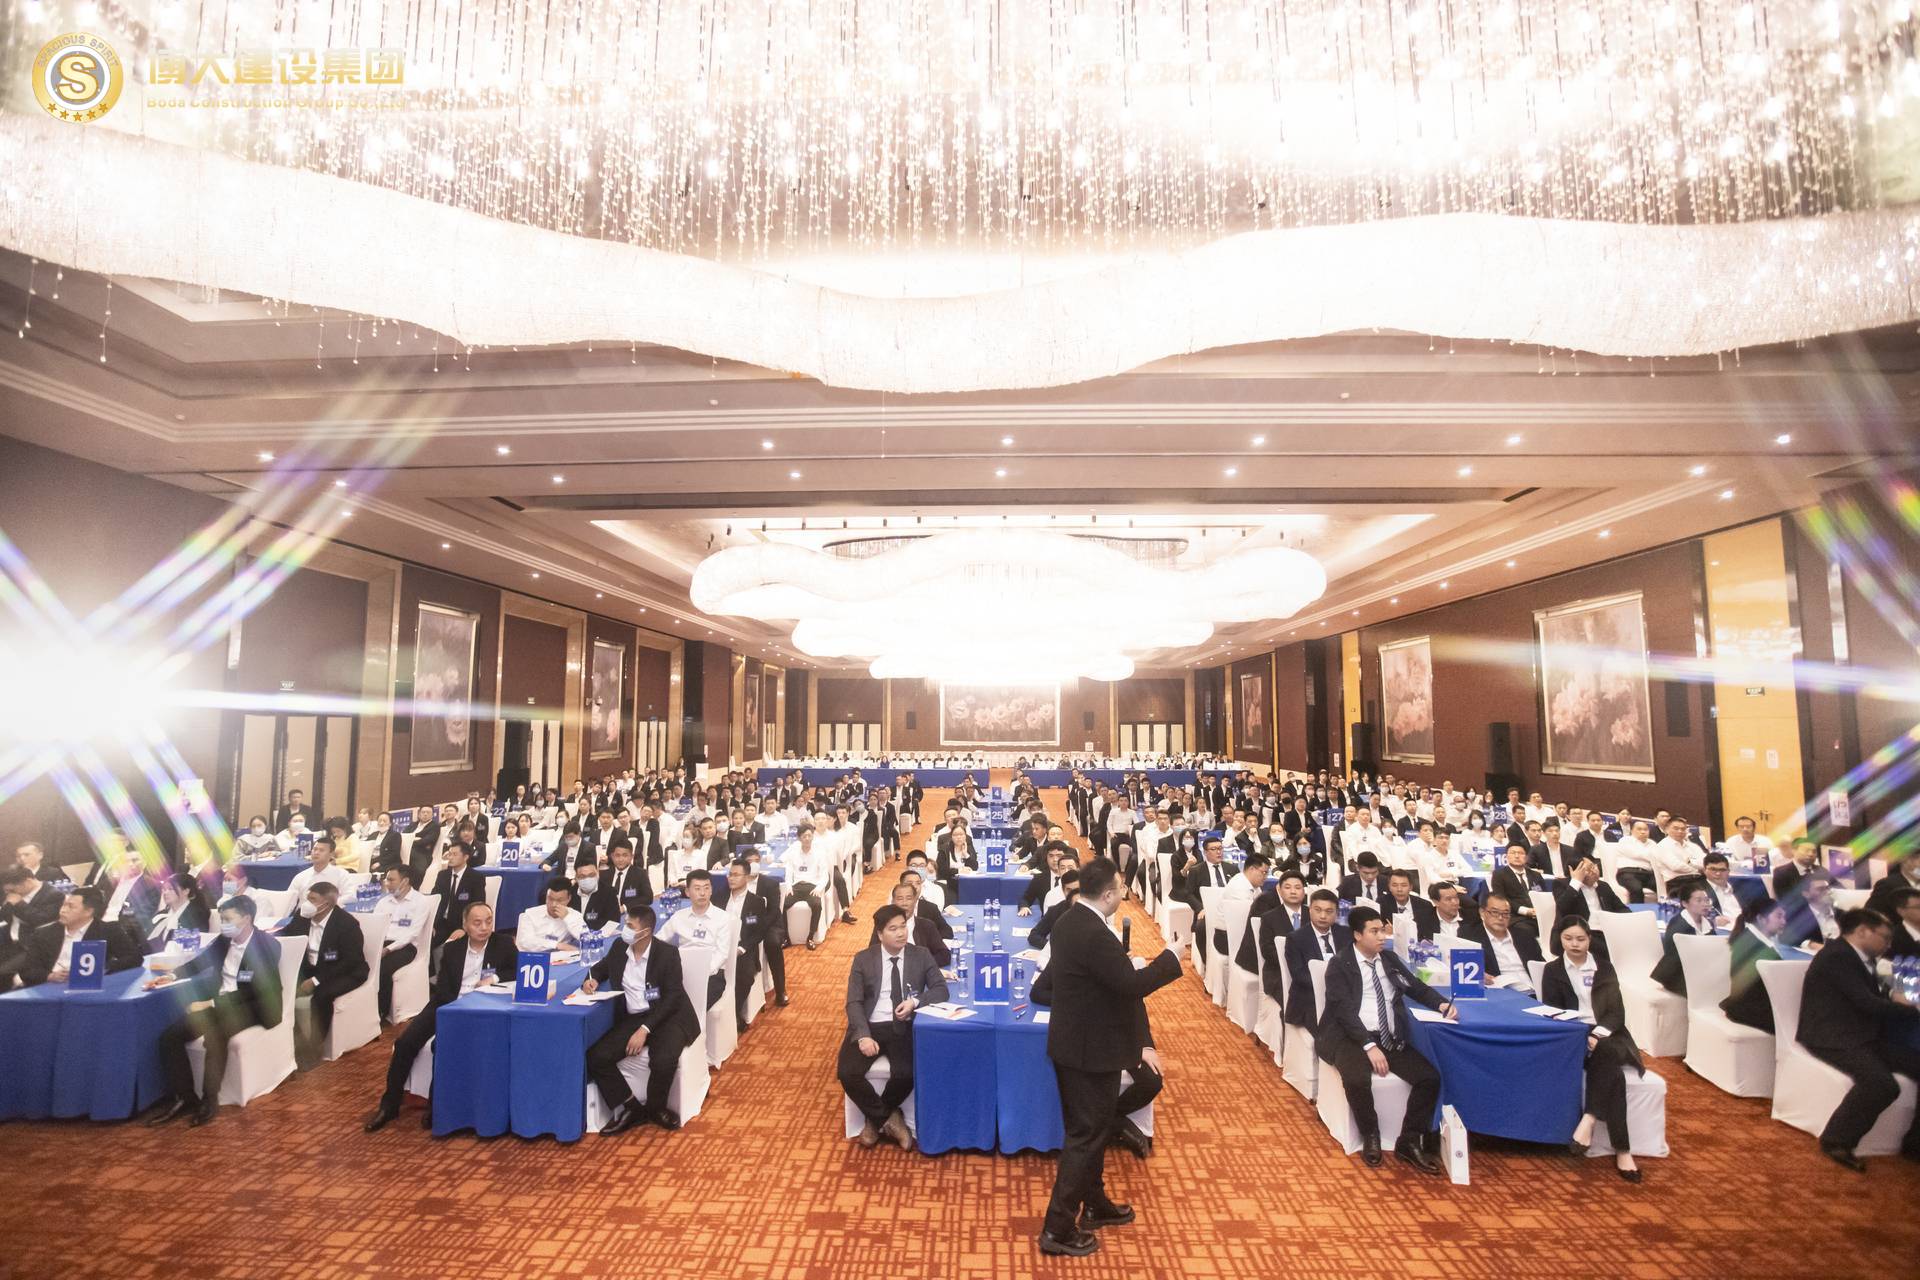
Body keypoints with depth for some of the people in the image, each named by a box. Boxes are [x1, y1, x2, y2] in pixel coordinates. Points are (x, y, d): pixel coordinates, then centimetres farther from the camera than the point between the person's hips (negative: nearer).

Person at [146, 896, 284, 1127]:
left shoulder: (267, 945, -16)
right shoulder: (224, 940, 4)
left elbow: (252, 991, -21)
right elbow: (199, 962, 20)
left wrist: (211, 1003, -23)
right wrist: (172, 976, 2)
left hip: (253, 1007, -8)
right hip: (218, 1004, 8)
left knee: (215, 1035, -33)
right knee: (169, 1036, -10)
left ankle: (209, 1099, -18)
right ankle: (184, 1097, -1)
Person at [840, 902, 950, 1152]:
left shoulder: (921, 955, 5)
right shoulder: (863, 959, 3)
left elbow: (941, 989, 1)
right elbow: (854, 1002, -3)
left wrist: (916, 1001, -18)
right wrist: (863, 1036, -19)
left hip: (903, 1028, 0)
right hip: (870, 1027, 0)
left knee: (906, 1074, -27)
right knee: (847, 1073, -24)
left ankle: (875, 1120, 5)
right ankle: (889, 1118, 1)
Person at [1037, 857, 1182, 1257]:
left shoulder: (1070, 922, 2)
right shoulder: (1094, 934, -29)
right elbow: (1133, 986, -26)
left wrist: (1127, 964, 9)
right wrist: (1170, 957, -14)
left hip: (1074, 1042, 10)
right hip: (1092, 1049, -10)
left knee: (1091, 1128, 24)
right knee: (1086, 1135, 3)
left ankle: (1094, 1205, 41)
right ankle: (1058, 1229, 14)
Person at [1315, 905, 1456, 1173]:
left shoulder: (1390, 959, 13)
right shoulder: (1339, 964, -6)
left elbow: (1418, 988, 17)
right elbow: (1344, 1010, -14)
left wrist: (1443, 1004, -5)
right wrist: (1369, 1046, -24)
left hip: (1389, 1038, 6)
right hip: (1350, 1037, -6)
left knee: (1431, 1077, -15)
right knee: (1357, 1079, -33)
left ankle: (1409, 1141, 3)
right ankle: (1370, 1136, -3)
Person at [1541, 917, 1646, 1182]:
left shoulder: (1605, 968, 12)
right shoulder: (1553, 971, 8)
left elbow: (1617, 1012, 3)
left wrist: (1598, 1035, -17)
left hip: (1605, 1036, 1)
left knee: (1605, 1057, -35)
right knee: (1611, 1070, -30)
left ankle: (1588, 1122, -34)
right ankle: (1622, 1150, -32)